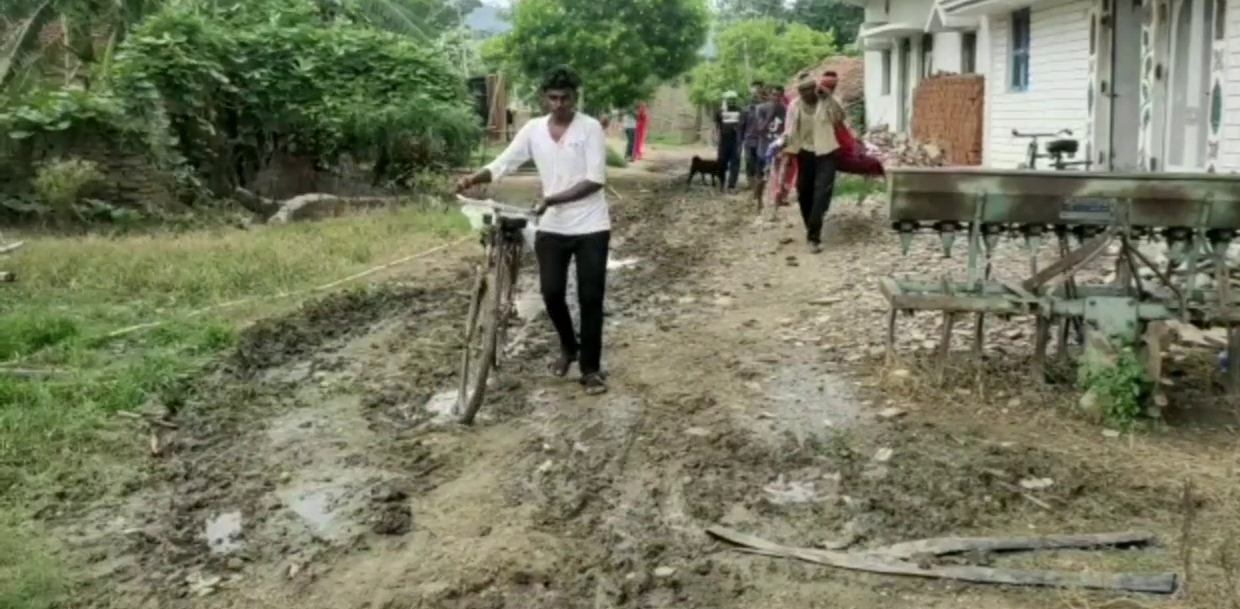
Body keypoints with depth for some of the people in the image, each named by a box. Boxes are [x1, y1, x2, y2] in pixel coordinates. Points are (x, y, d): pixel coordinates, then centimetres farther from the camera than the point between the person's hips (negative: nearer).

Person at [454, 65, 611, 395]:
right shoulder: (533, 129, 3)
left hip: (591, 227, -3)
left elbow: (595, 180, -16)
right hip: (551, 227, 4)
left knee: (590, 297, 0)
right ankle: (568, 347, 31)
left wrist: (552, 199, -24)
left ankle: (590, 368, 12)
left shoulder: (590, 128, -9)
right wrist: (473, 178, -19)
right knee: (552, 293, 3)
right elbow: (503, 163, 0)